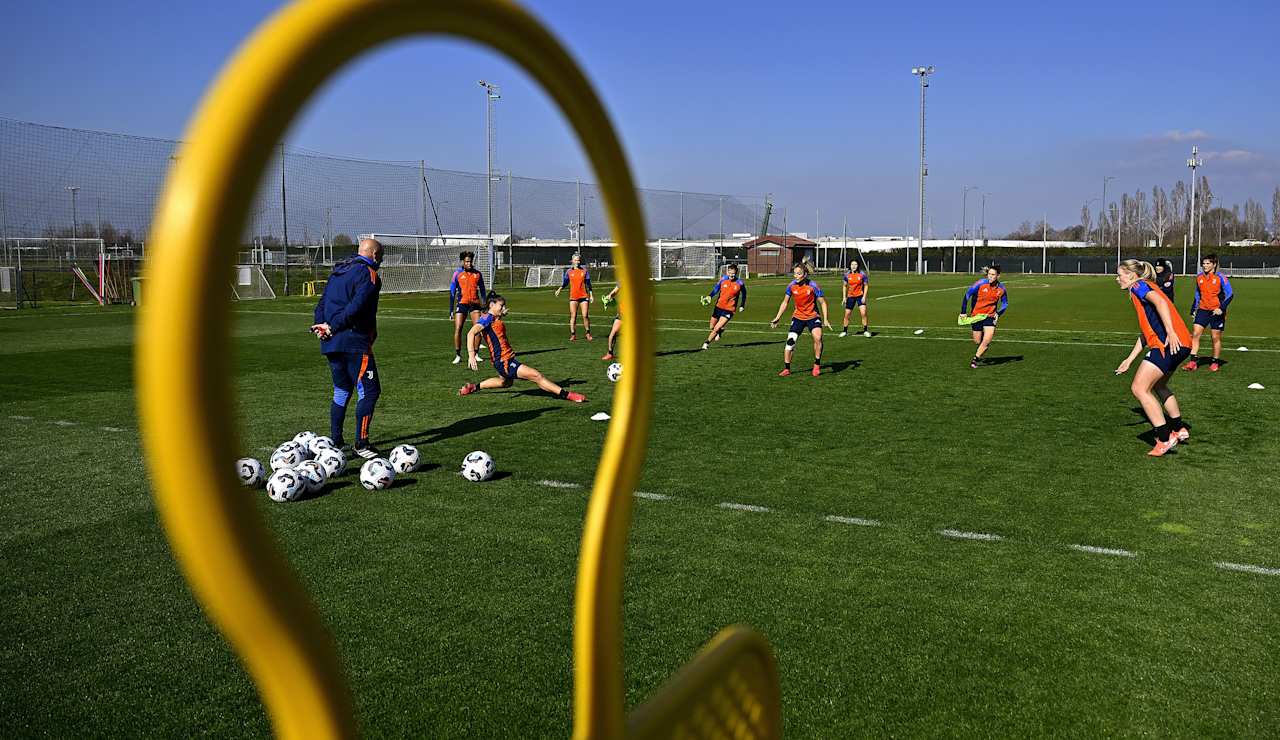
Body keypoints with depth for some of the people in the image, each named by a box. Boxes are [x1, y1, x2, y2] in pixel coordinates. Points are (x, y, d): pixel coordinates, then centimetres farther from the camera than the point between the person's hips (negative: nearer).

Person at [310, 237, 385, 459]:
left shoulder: (337, 271, 20)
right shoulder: (369, 274, -7)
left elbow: (321, 304, 16)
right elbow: (356, 307, -21)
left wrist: (321, 325, 2)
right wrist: (332, 327, -17)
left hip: (331, 343, 9)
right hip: (354, 343, -9)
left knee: (341, 392, 17)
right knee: (369, 391, -3)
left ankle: (335, 443, 19)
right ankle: (361, 444, -5)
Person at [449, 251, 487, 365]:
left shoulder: (477, 274, 7)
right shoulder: (457, 273, 1)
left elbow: (482, 290, 15)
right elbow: (452, 292, 2)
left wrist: (484, 306, 9)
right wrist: (451, 310, -2)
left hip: (475, 304, 2)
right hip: (462, 303, -2)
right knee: (458, 329, -7)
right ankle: (458, 355, 2)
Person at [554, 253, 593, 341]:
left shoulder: (584, 271, 5)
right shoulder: (568, 271, 6)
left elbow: (588, 283, 8)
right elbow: (565, 282, 12)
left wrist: (591, 295, 5)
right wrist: (559, 289, -5)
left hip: (584, 296, -1)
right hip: (573, 297, 1)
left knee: (585, 315, -5)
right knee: (573, 316, 0)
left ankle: (588, 334, 9)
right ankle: (573, 335, 6)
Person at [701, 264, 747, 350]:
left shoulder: (740, 283, -10)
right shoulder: (723, 279, -5)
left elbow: (744, 293, 9)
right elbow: (716, 288, 6)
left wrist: (742, 305, 12)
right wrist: (709, 296, -12)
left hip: (729, 310, -4)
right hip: (719, 306, 4)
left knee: (717, 328, -13)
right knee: (711, 327, 16)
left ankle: (706, 343, 5)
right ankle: (720, 331, 48)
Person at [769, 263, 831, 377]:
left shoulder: (813, 286, -16)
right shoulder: (791, 286, -8)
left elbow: (822, 302, -7)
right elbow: (785, 302, 7)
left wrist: (825, 320, -12)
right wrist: (777, 318, 4)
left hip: (812, 317, -3)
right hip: (798, 317, 3)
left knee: (818, 338, -26)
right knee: (790, 341, -8)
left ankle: (817, 364, -6)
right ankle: (787, 369, 8)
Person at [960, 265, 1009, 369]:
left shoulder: (1001, 289, -6)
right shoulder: (981, 283, -15)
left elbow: (1005, 304, 11)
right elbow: (967, 295, -9)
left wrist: (998, 313, -6)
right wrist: (963, 312, -11)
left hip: (990, 316, 1)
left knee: (987, 340, -16)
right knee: (977, 341, 6)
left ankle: (975, 359, -2)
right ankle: (978, 355, 40)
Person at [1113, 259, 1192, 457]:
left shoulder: (1139, 286, 0)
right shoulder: (1142, 291, 27)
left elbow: (1160, 302, -22)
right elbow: (1146, 333, 32)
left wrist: (1170, 332, -32)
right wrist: (1129, 359, 32)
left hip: (1169, 344, -10)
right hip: (1178, 345, 10)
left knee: (1139, 388, -10)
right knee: (1158, 386, 28)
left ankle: (1165, 438, -10)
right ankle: (1178, 429, 39)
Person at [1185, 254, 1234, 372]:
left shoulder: (1220, 277, -10)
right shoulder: (1199, 277, 6)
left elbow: (1229, 295, -8)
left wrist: (1221, 308, -19)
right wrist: (1193, 310, 16)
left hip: (1216, 311, -4)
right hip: (1203, 310, 4)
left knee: (1216, 337, 4)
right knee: (1195, 334, -7)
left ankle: (1215, 362, 17)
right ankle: (1193, 361, -5)